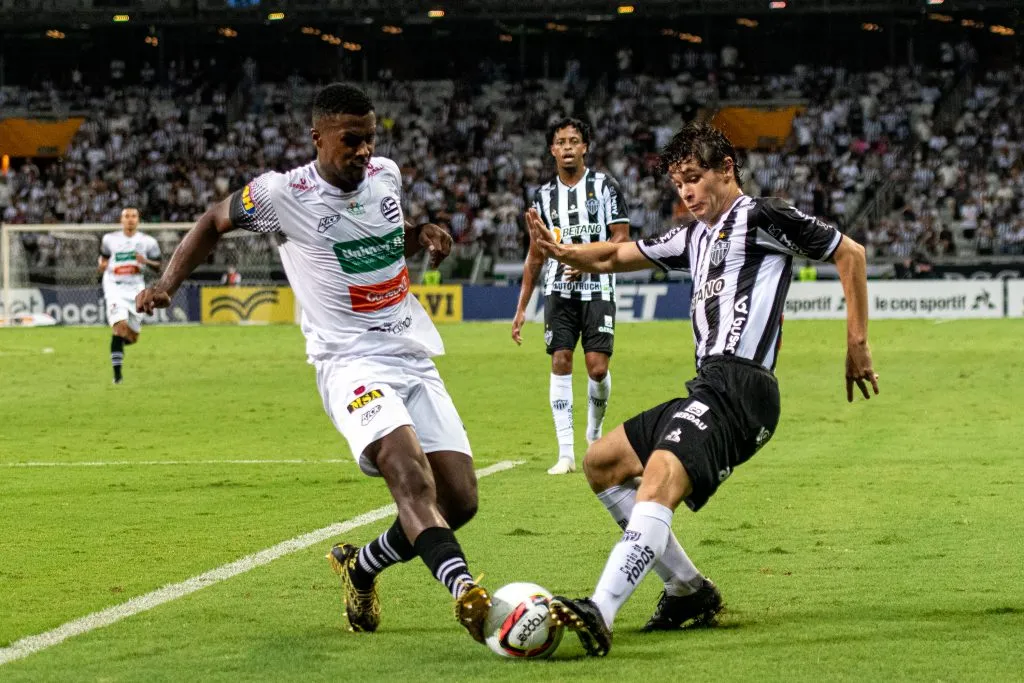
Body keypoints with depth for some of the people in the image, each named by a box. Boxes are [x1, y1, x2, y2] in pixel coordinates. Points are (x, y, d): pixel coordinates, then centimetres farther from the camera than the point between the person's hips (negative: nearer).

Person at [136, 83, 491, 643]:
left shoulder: (386, 174, 9)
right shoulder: (283, 194, -6)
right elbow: (215, 222, 13)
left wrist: (422, 236, 8)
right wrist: (167, 284, 2)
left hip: (416, 360, 6)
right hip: (352, 362, -6)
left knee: (460, 501, -1)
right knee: (412, 476, -31)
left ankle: (359, 567, 23)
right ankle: (465, 592, -49)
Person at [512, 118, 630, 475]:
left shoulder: (605, 186, -1)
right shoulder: (544, 195, 10)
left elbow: (621, 239, -3)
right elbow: (535, 255, 15)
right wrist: (521, 308, 12)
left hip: (597, 289, -3)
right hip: (559, 292, 3)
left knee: (597, 366, -10)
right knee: (560, 363, -6)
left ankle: (594, 432, 19)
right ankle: (566, 453, -6)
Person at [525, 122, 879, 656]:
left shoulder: (760, 217, -1)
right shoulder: (694, 236, 25)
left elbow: (849, 253, 1)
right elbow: (614, 257, 27)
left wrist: (857, 344, -1)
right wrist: (559, 251, 5)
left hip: (740, 386, -10)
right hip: (707, 390, 10)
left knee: (658, 480, -30)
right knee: (601, 463, 18)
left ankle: (600, 614, -47)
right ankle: (689, 591, 16)